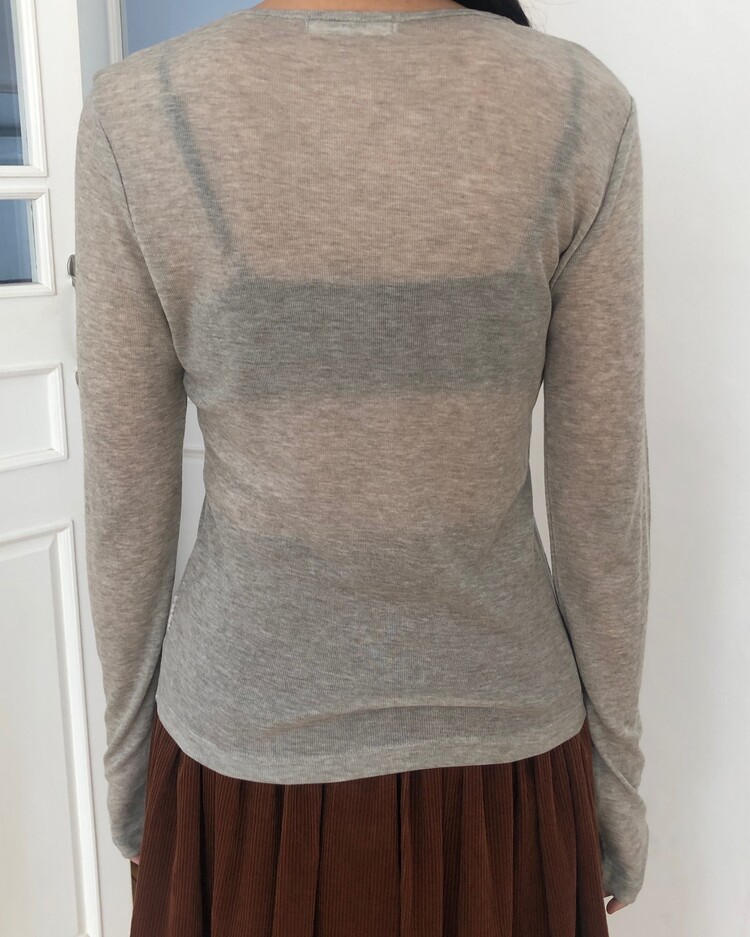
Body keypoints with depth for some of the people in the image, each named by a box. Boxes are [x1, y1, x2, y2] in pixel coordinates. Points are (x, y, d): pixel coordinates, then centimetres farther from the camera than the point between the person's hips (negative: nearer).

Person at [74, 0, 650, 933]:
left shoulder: (137, 115, -16)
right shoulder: (581, 107, -14)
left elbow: (127, 503, -9)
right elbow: (602, 499, -9)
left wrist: (127, 761, 8)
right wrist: (618, 769, 6)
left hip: (248, 743, 0)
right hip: (496, 737, 1)